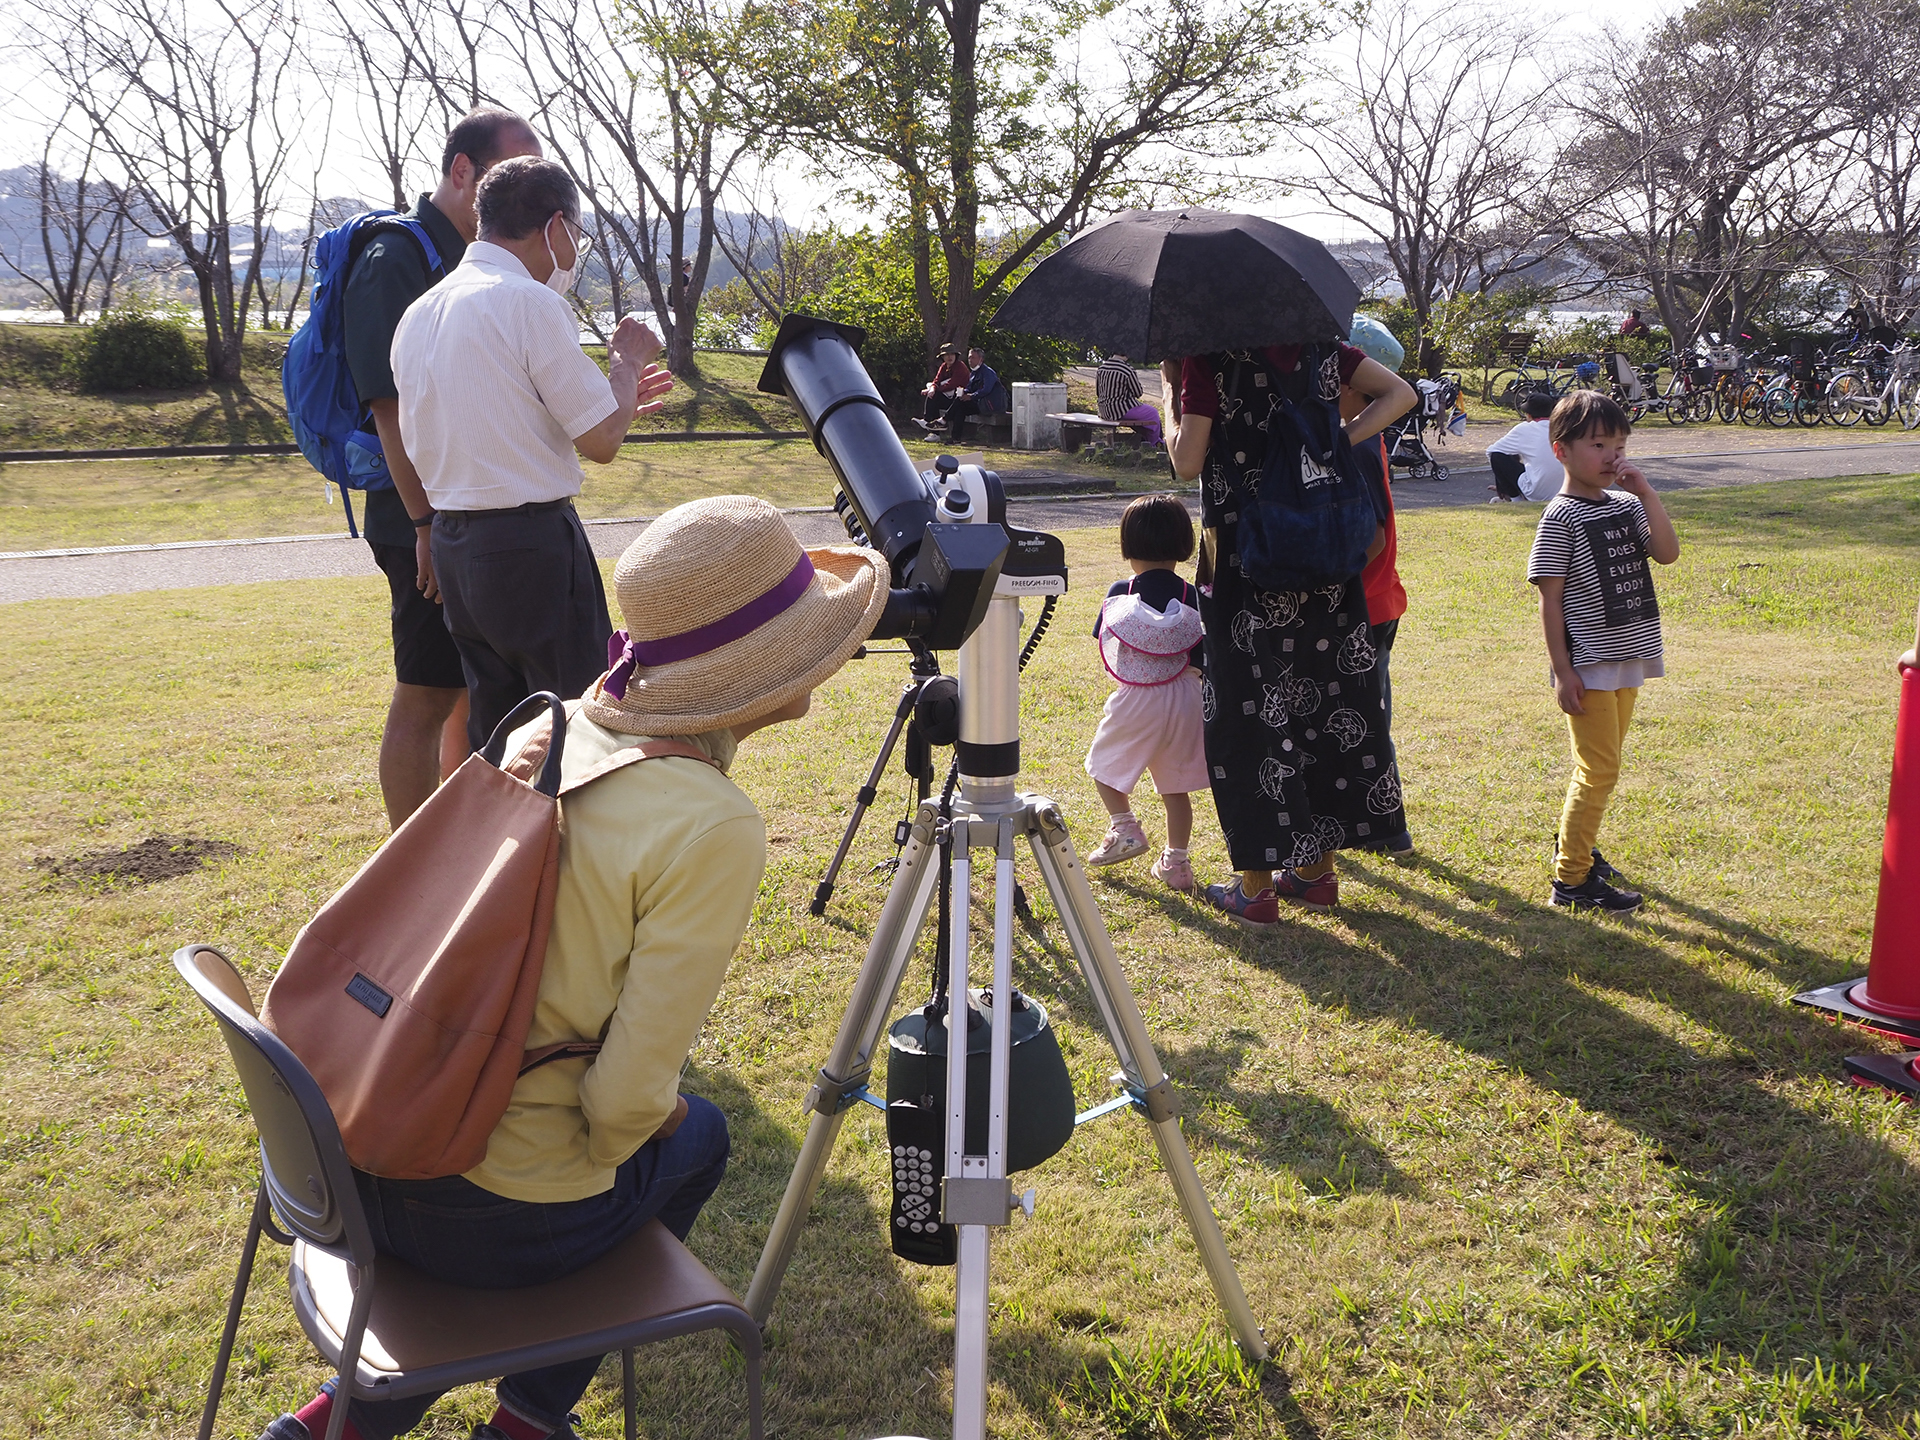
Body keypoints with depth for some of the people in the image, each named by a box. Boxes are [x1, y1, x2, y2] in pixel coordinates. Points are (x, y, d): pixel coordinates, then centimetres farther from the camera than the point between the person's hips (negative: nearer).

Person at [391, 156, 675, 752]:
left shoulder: (419, 313, 13)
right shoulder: (531, 301, -13)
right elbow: (601, 440, -11)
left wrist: (612, 393, 24)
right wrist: (628, 361, 7)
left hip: (451, 542, 8)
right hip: (531, 541, -8)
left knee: (493, 734, 15)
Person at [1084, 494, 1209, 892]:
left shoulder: (1120, 594, -7)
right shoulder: (1193, 598, -5)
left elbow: (1107, 648, 3)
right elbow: (1200, 662, -3)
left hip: (1134, 700, -2)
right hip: (1183, 701, 3)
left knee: (1104, 763, 21)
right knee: (1175, 786, 13)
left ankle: (1124, 827, 10)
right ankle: (1176, 861, 18)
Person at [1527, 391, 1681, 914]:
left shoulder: (1627, 505, 9)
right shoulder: (1561, 518, -11)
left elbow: (1668, 552, -5)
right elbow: (1549, 599, -12)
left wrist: (1644, 491, -10)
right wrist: (1562, 670, -15)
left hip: (1628, 657, 7)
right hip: (1587, 664, -7)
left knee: (1602, 763, 16)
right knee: (1599, 769, -6)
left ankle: (1576, 847, 33)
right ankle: (1571, 878, 2)